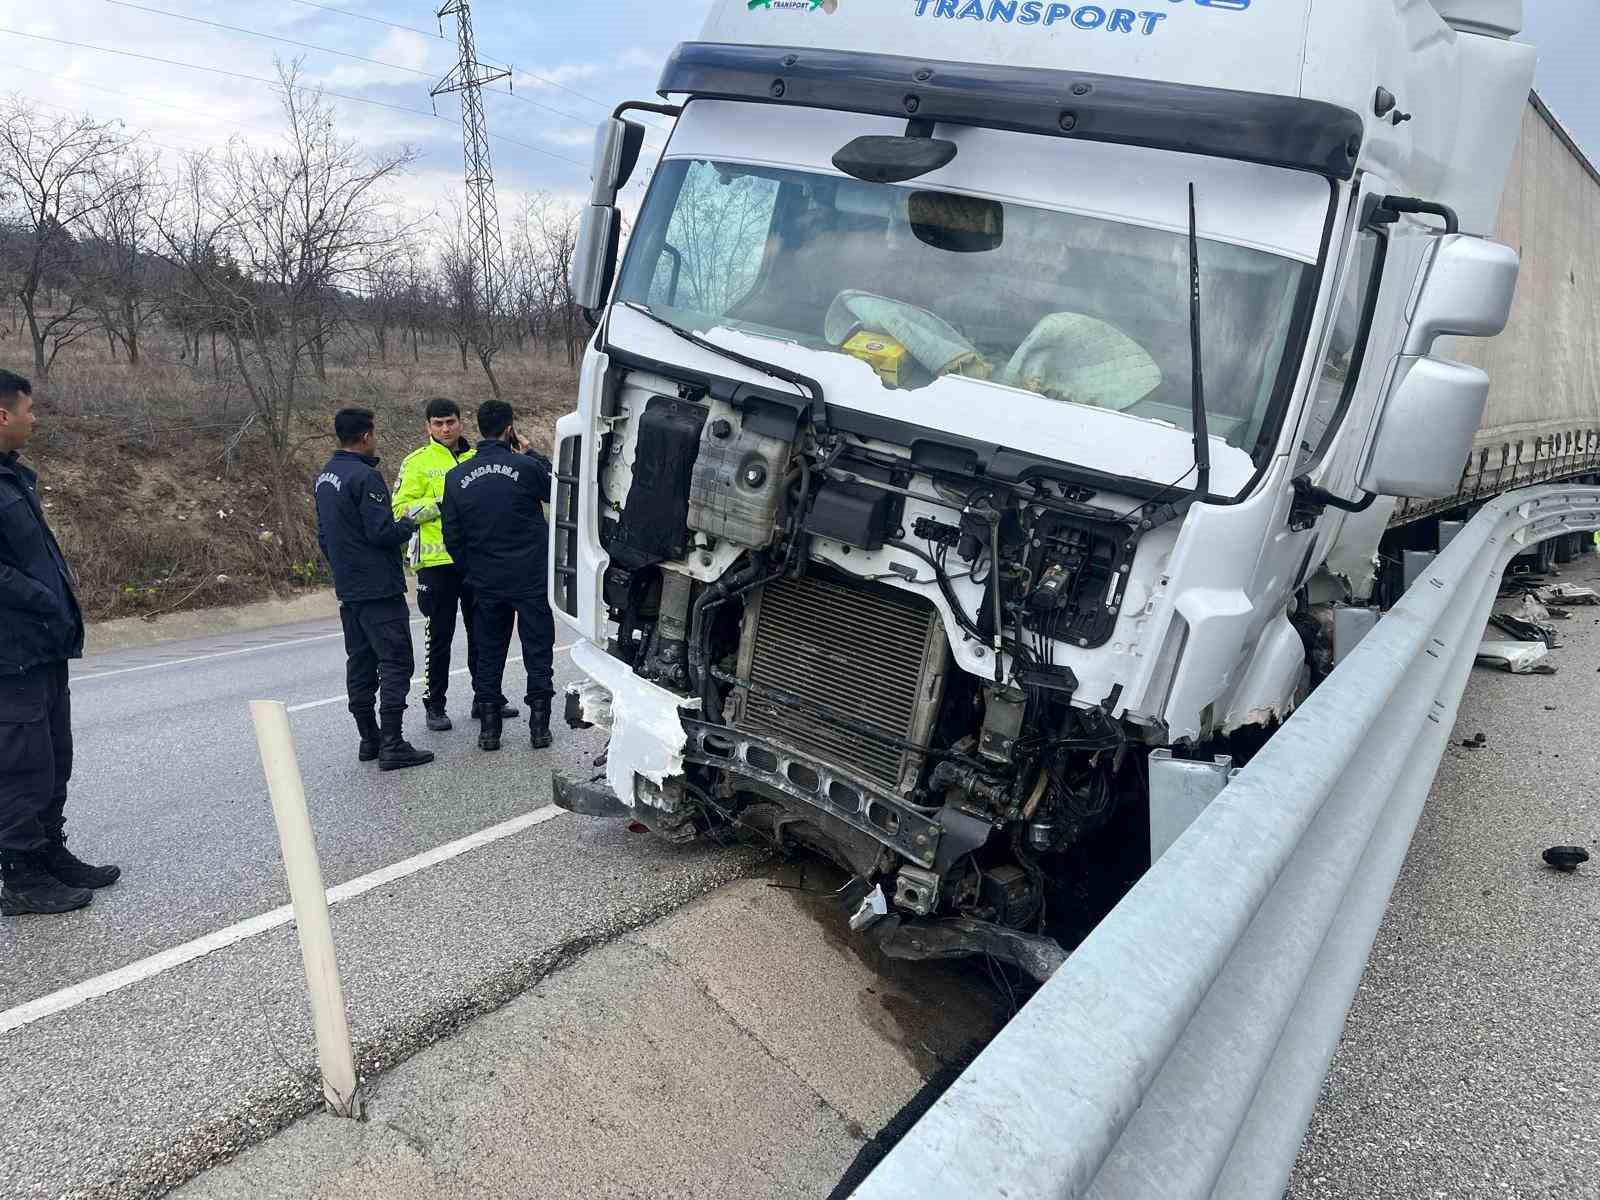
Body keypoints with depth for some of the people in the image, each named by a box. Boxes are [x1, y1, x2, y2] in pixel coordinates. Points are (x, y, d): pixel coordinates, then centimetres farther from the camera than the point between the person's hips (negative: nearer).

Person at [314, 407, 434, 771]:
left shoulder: (324, 478, 13)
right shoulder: (365, 477, -17)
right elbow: (382, 532, -21)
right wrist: (409, 525, -3)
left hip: (348, 588, 9)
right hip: (379, 589, -9)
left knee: (360, 663, 13)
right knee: (395, 663, -6)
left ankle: (369, 739, 20)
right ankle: (392, 745, -7)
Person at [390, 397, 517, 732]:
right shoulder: (417, 462, -1)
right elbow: (402, 509, -9)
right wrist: (445, 502, -18)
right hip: (437, 562, -4)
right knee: (439, 636, 3)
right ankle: (435, 704, 15)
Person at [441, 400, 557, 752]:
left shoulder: (456, 477, 0)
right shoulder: (526, 467, -14)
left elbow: (453, 537, 4)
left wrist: (471, 571, 16)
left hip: (486, 583, 3)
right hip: (532, 579, -3)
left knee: (489, 651, 14)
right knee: (537, 650, 8)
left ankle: (489, 727, 18)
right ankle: (539, 726, 12)